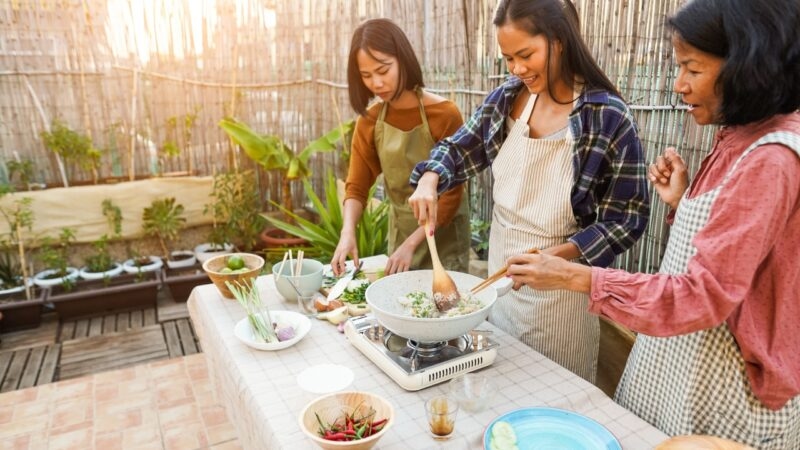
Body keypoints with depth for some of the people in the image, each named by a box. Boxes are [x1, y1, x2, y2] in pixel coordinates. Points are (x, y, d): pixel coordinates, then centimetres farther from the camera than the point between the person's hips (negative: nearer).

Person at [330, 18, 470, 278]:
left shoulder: (445, 115, -19)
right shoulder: (369, 121, -4)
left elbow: (451, 195, -18)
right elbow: (357, 186, -5)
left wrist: (411, 244, -22)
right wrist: (348, 232, -22)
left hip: (443, 236, -4)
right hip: (398, 233, 4)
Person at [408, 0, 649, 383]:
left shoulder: (608, 116, -17)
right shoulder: (505, 99, -3)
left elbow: (628, 217, -13)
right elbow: (460, 149, 10)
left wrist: (559, 254, -25)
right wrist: (429, 180, -11)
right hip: (501, 264, 5)